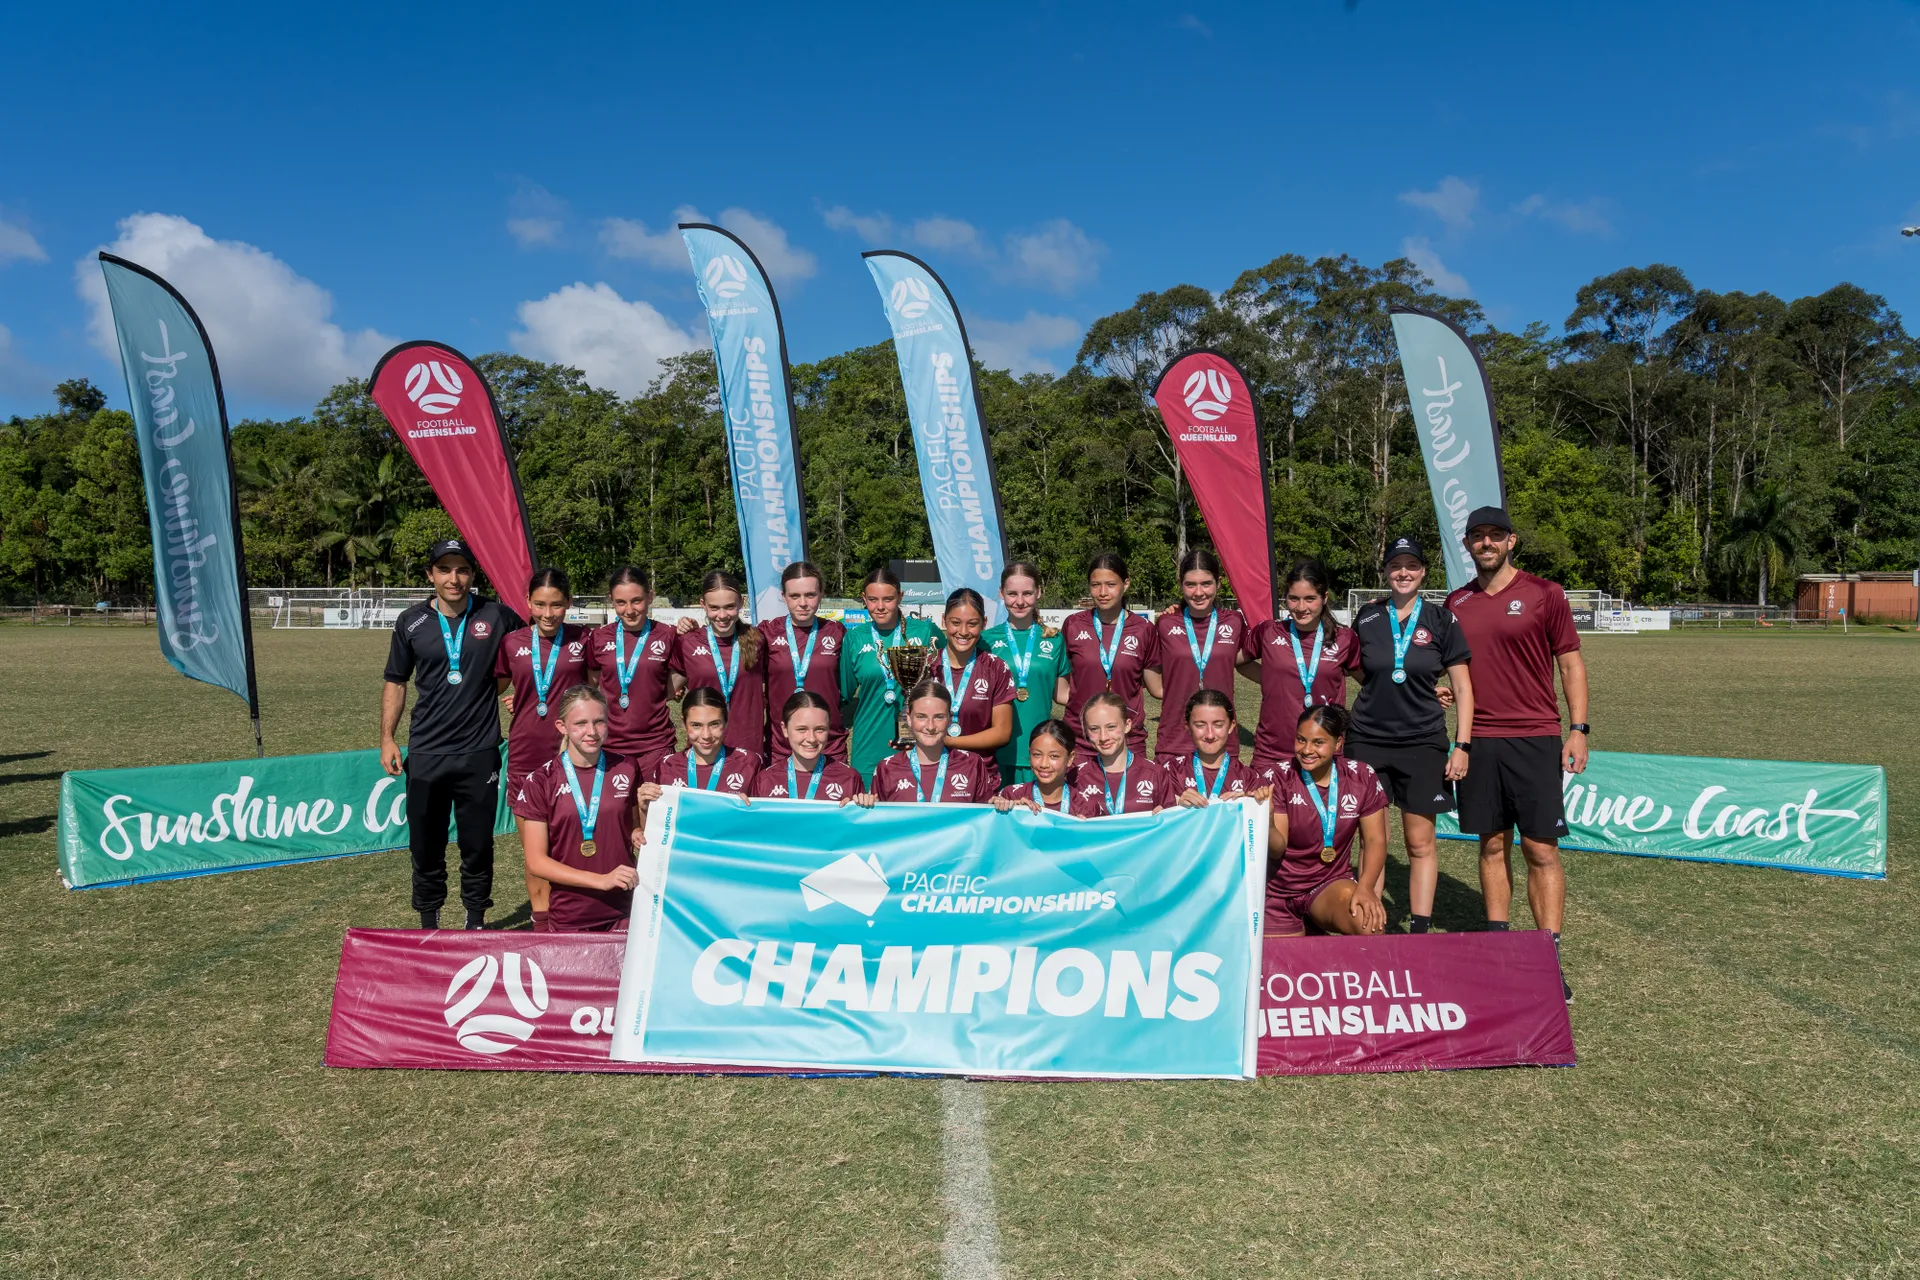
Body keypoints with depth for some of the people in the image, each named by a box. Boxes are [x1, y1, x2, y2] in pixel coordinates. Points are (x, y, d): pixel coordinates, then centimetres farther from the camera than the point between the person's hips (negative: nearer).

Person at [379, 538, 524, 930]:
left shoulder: (498, 617, -2)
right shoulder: (411, 622, 3)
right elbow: (395, 682, 12)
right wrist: (387, 737, 5)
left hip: (480, 753, -1)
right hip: (425, 754, 1)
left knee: (478, 844, 7)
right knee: (426, 844, 9)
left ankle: (476, 920, 23)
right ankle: (428, 923, 25)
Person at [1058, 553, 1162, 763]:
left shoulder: (1143, 630, 3)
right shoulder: (1073, 625, 3)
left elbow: (1158, 688, 8)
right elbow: (1059, 690, 9)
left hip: (1128, 740, 0)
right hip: (1079, 738, 0)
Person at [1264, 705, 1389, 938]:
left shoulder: (1362, 777, -7)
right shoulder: (1279, 777, -12)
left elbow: (1375, 841, -3)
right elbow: (1277, 849, -16)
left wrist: (1366, 888, -20)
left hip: (1333, 883, 0)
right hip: (1281, 890, 0)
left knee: (1369, 923, -28)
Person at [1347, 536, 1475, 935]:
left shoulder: (1441, 620, 0)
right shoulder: (1367, 617, 4)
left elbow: (1462, 687, 1)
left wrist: (1462, 746, -5)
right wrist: (1382, 693, 7)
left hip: (1422, 742, -1)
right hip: (1367, 740, 1)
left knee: (1421, 842, 3)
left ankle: (1420, 930, 11)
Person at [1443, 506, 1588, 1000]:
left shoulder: (1544, 594, 0)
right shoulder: (1457, 603, 9)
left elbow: (1571, 663, 2)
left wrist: (1578, 728, -5)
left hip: (1535, 738, -3)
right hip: (1478, 740, 3)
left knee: (1541, 849, -3)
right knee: (1492, 844, 9)